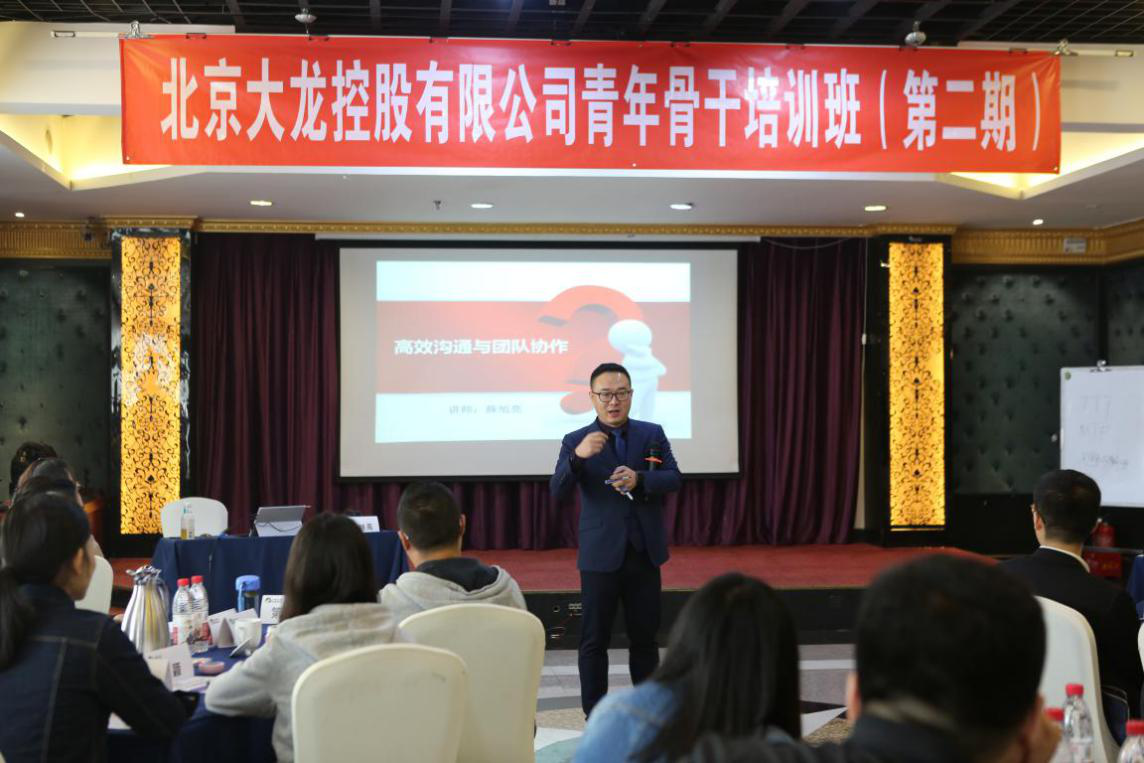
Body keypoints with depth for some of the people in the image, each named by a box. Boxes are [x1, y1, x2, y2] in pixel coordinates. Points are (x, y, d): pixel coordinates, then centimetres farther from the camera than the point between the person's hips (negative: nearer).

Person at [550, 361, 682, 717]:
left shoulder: (652, 434, 4)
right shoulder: (575, 441, -3)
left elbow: (673, 478, -3)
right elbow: (557, 490, -15)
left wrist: (639, 479, -23)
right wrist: (578, 456, -33)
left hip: (644, 552, 2)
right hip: (601, 555, -2)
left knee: (645, 635, 13)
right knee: (594, 639, 4)